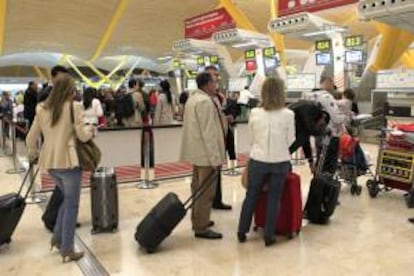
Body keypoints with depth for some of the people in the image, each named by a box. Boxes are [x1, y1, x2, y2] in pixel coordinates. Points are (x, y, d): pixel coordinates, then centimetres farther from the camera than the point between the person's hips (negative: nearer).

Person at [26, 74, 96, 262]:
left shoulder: (41, 108, 9)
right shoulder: (74, 106, -6)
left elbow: (31, 138, 14)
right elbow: (82, 136, -8)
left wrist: (32, 153, 32)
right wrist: (91, 130, 14)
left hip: (50, 162, 6)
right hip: (68, 160, -6)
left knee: (67, 199, 24)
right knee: (72, 204, 4)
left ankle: (57, 239, 25)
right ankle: (67, 250, 9)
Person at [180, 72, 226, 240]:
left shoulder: (193, 98, 12)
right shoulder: (205, 101, -20)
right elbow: (208, 133, -24)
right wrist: (215, 158, -22)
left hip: (197, 151, 11)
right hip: (205, 153, -11)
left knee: (198, 188, 18)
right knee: (206, 191, -3)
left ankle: (197, 220, 30)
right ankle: (201, 228, 5)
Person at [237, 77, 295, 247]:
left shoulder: (254, 113, -6)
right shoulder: (288, 114, -10)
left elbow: (251, 139, 3)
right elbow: (290, 141, -1)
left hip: (258, 161, 1)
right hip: (280, 162, -1)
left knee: (251, 196, 14)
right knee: (274, 199, 10)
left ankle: (241, 232, 25)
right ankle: (269, 236, 18)